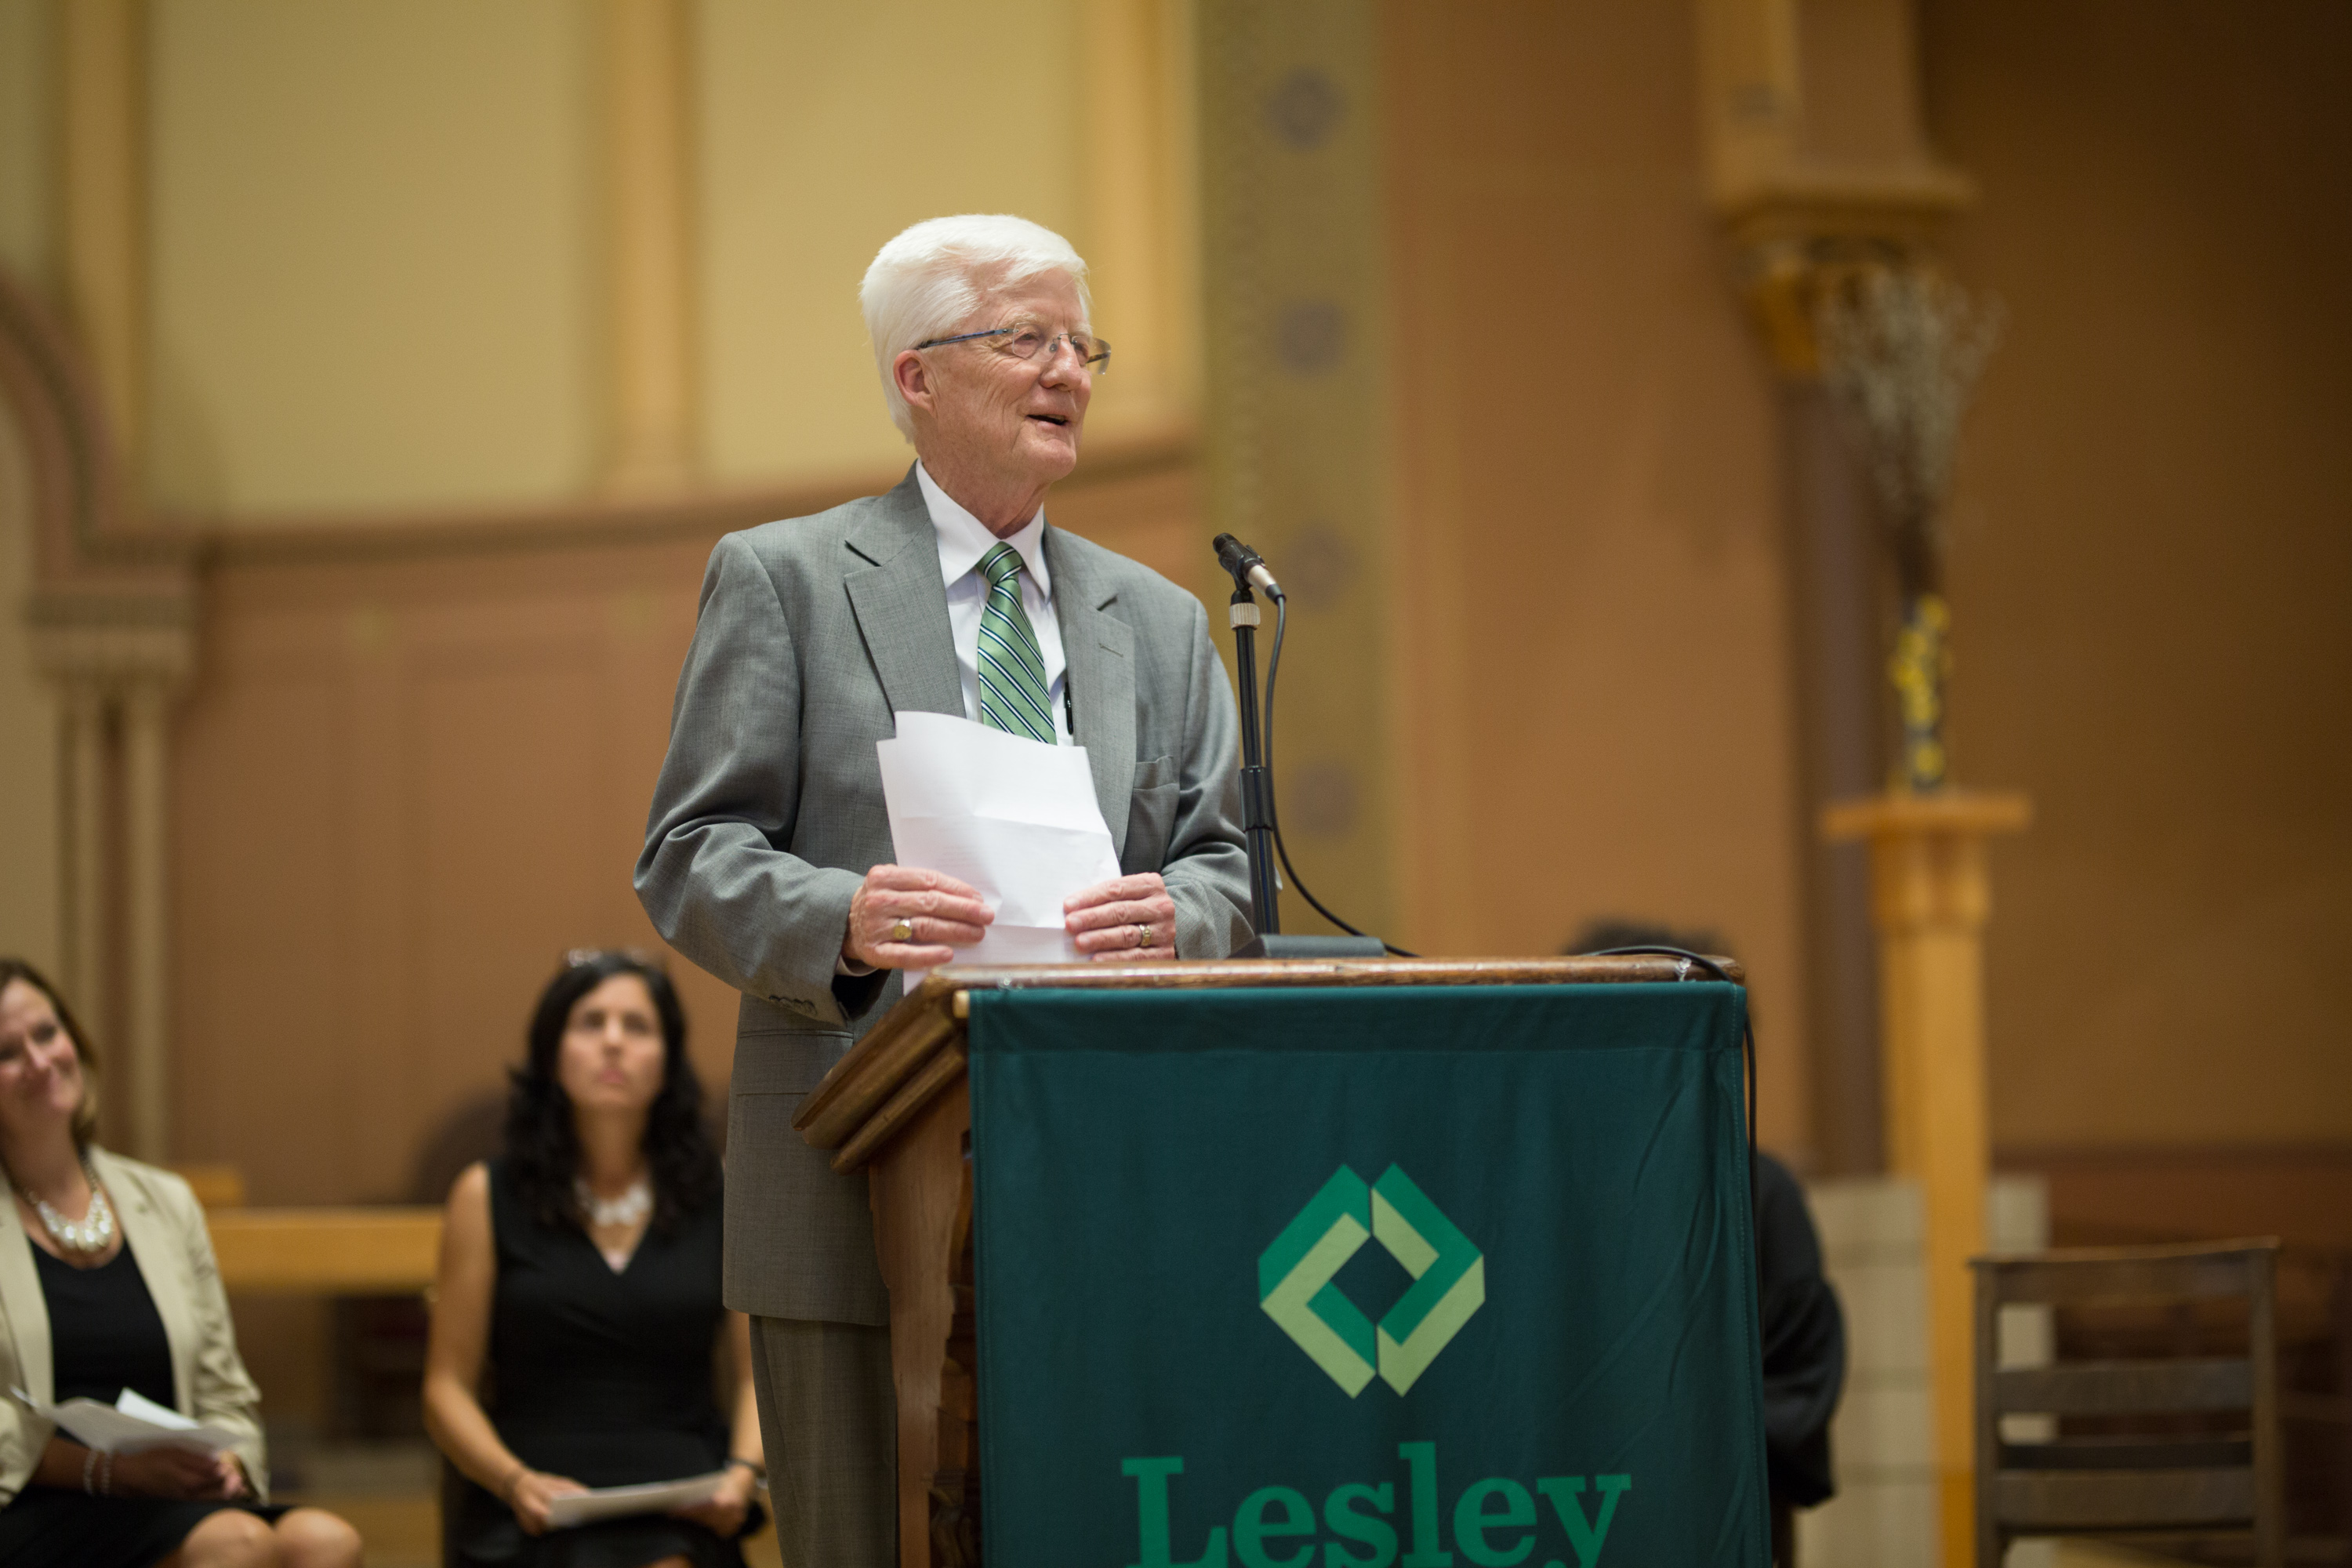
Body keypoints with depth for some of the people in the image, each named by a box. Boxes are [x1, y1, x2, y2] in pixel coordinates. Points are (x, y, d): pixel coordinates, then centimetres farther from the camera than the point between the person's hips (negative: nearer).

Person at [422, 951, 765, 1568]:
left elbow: (760, 1371, 12)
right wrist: (515, 1482, -10)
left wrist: (743, 1473, -8)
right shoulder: (488, 1197, 9)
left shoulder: (723, 1194, 11)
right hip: (528, 1516, -1)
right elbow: (447, 1386, 8)